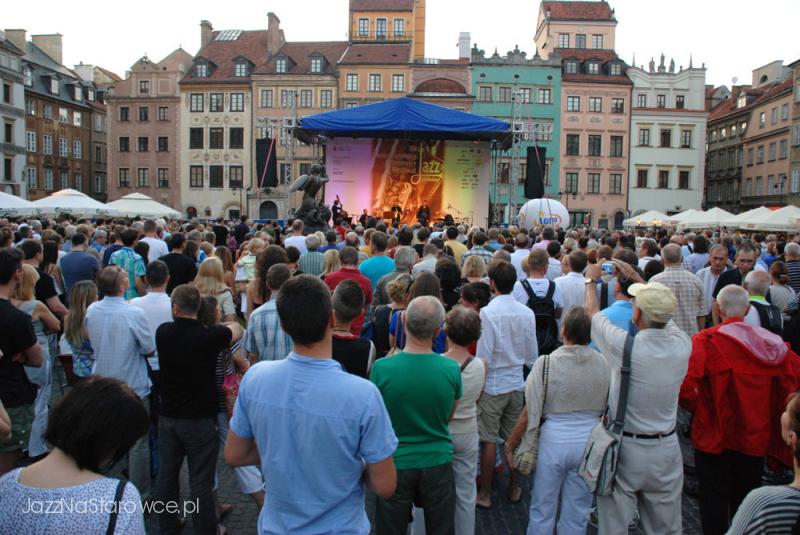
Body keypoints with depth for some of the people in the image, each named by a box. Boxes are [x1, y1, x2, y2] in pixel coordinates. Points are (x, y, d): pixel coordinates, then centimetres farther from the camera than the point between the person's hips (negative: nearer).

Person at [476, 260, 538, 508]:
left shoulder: (488, 312, -18)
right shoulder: (527, 313, -4)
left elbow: (484, 357, -15)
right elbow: (532, 355, 3)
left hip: (493, 385, -4)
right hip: (517, 383, 5)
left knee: (489, 441, 6)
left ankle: (485, 494, 18)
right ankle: (513, 489, 30)